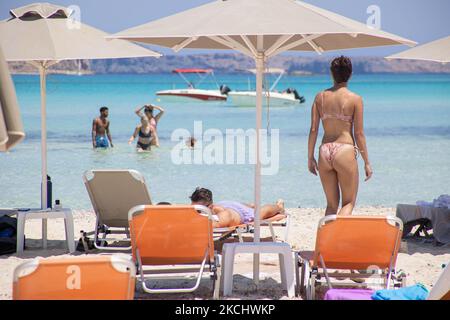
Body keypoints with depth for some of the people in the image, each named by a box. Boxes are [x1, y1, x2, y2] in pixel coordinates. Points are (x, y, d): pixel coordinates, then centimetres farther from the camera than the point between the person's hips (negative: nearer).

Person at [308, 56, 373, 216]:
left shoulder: (320, 97, 5)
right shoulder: (355, 99, -4)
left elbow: (313, 130, 4)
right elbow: (359, 134, -4)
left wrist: (310, 157, 12)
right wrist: (367, 162, 3)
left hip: (325, 152, 4)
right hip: (345, 151, -4)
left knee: (332, 204, 16)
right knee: (348, 203, 5)